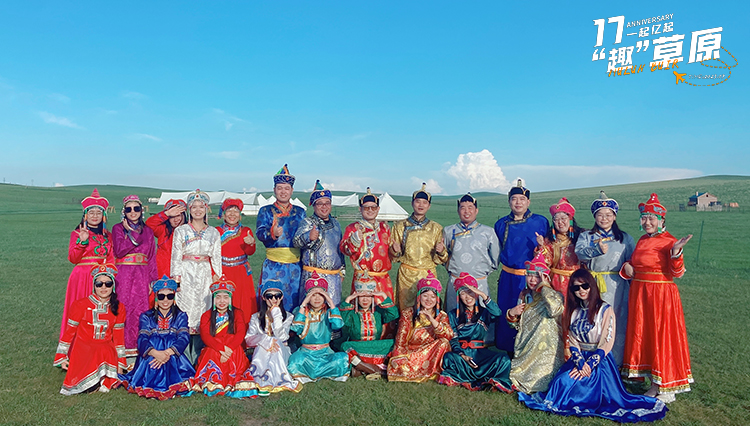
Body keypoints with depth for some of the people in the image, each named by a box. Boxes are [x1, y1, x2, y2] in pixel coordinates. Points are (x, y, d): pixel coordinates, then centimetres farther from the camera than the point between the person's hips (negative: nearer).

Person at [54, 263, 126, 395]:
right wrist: (62, 357, 2)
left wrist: (120, 363, 6)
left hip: (106, 348, 3)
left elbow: (118, 337, 8)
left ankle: (104, 381, -2)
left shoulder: (119, 308, 4)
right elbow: (69, 331, 3)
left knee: (107, 352, -29)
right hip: (82, 347, -2)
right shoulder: (81, 305, -3)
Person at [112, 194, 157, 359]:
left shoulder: (147, 231, 13)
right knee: (124, 311, -5)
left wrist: (153, 280, 3)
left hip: (142, 277, 3)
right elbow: (119, 251, -11)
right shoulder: (118, 228, 5)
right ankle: (123, 350, 2)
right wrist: (134, 234, -11)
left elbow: (152, 257, 11)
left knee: (141, 310, 1)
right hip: (123, 276, -2)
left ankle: (139, 348, 9)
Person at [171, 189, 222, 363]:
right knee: (186, 311, -5)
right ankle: (185, 360, 4)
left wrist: (217, 279, 2)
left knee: (203, 312, -1)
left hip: (205, 276, 1)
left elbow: (217, 258, 9)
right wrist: (176, 279, -6)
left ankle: (198, 359, 8)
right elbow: (176, 256, 3)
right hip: (186, 274, -1)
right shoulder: (181, 231, 6)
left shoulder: (214, 233, 10)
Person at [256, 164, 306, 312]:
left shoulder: (300, 212, 13)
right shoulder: (265, 211, 6)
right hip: (273, 265, -2)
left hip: (295, 265, 2)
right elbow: (259, 232, -8)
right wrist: (272, 233, -28)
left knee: (293, 300, 5)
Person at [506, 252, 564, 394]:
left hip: (546, 352, -6)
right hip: (525, 350, 6)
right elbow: (517, 325, 19)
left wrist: (544, 286, -23)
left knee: (536, 383, -11)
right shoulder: (524, 295, 10)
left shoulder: (554, 296, -9)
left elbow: (554, 309, -37)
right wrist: (511, 314, -5)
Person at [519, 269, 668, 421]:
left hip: (599, 359, -4)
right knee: (562, 382, -20)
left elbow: (607, 342, -10)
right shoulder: (574, 311, 11)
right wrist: (580, 362, -12)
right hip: (579, 358, 5)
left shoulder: (605, 310, -5)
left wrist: (590, 363, -17)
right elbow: (572, 341, 5)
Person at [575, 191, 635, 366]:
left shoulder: (625, 238, 12)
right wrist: (597, 250, -26)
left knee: (616, 323, -1)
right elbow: (579, 253, -11)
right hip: (592, 284, 0)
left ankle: (615, 362, 12)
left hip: (616, 285, 0)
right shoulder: (586, 236, 9)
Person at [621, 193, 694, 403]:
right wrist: (627, 267, 2)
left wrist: (676, 252, -32)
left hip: (662, 294, -7)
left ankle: (668, 387, 14)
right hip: (640, 293, 7)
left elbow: (677, 273, -17)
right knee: (643, 336, 11)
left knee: (663, 337, 0)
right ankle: (655, 383, 25)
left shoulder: (669, 242, -9)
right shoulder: (642, 241, 11)